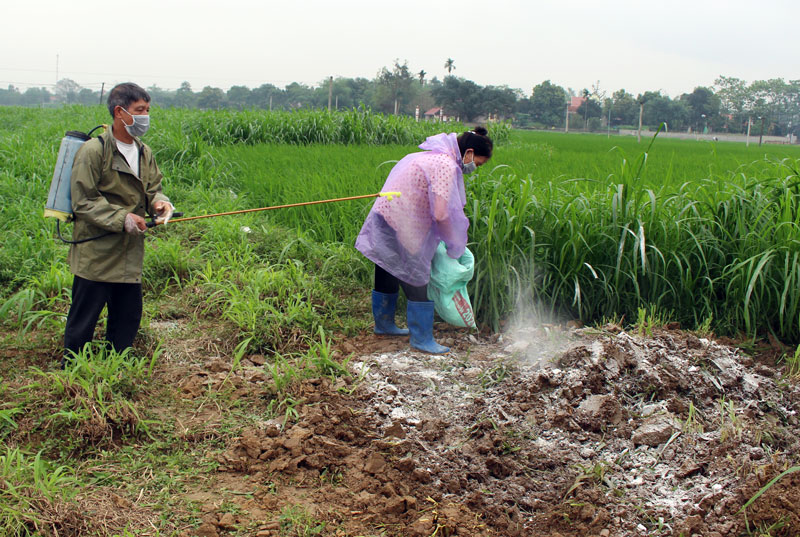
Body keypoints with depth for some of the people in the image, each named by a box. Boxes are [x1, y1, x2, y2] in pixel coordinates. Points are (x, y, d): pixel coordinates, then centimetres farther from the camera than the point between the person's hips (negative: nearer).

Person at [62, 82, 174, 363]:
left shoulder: (143, 152, 10)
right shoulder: (93, 151, -12)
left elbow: (152, 189, 16)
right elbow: (83, 202, -13)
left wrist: (160, 202, -8)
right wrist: (121, 218, -22)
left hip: (130, 254, 7)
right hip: (95, 253, -7)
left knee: (128, 316, 14)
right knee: (83, 318, 3)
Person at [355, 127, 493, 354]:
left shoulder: (435, 156, 13)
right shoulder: (447, 166, -19)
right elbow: (441, 214, -25)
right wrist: (455, 245, -10)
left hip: (384, 218, 10)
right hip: (399, 229, -10)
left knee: (387, 277, 23)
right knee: (416, 282, 1)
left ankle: (384, 324, 40)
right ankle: (421, 339, 12)